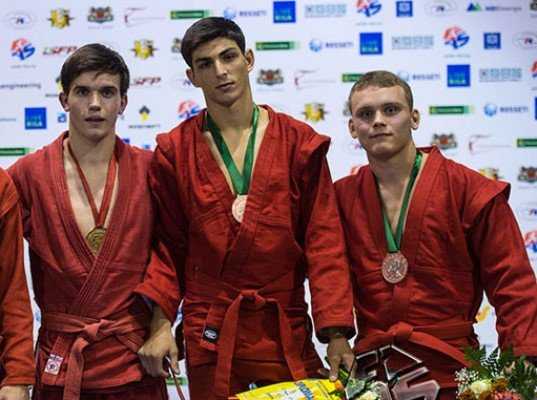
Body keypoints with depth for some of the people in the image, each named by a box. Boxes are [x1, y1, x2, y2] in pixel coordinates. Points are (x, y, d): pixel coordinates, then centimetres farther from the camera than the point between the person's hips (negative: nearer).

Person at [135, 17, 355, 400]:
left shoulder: (299, 142, 1)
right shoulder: (174, 151, 2)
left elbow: (324, 241, -3)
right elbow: (169, 243, 4)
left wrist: (336, 332, -10)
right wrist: (161, 323, -8)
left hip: (286, 331, 0)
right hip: (209, 335, 0)